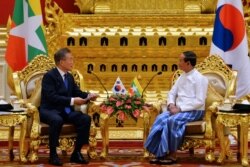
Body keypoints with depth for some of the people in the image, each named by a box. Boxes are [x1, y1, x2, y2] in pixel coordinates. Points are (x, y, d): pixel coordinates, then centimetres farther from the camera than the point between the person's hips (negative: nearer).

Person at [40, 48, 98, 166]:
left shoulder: (69, 77, 14)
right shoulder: (49, 76, -11)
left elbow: (77, 92, 16)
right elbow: (52, 97, -22)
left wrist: (88, 96, -6)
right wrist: (72, 101, -27)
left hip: (66, 111, 7)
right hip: (49, 110, -7)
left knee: (86, 119, -17)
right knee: (57, 120, -40)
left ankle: (76, 153, -11)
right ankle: (53, 154, -25)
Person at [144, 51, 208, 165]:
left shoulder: (199, 78, -10)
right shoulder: (182, 77, 14)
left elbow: (199, 101, -17)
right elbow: (172, 93, 18)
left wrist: (180, 108, -20)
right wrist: (171, 105, -4)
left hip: (194, 111, -7)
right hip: (178, 109, 7)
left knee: (172, 120, -32)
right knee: (161, 118, -20)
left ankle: (172, 155, -21)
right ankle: (160, 153, -22)